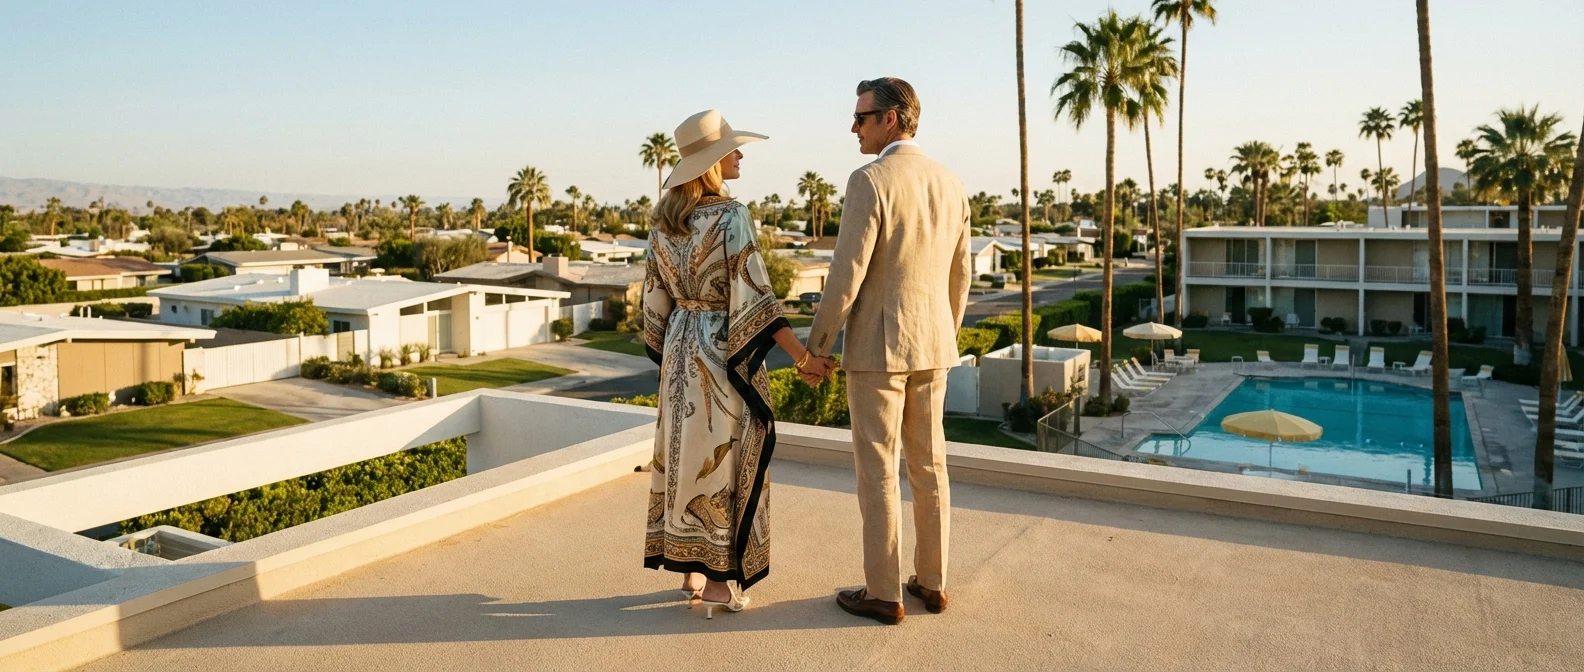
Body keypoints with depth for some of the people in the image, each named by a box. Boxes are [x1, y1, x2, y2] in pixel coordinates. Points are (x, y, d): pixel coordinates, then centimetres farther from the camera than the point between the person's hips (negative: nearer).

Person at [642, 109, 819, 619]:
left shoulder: (664, 219, 6)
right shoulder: (731, 216, -15)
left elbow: (656, 296, 10)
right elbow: (753, 296, -19)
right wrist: (800, 353, -15)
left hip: (681, 346, 7)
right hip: (726, 349, -7)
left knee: (685, 450, 13)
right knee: (726, 455, 2)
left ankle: (690, 571, 22)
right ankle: (720, 579, 10)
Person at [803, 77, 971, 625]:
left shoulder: (869, 181, -16)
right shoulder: (950, 185, 7)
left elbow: (846, 276, -18)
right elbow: (958, 279, 13)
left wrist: (816, 349, -9)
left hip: (877, 346, -7)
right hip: (931, 347, 7)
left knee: (877, 471, 2)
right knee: (928, 465, 14)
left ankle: (883, 593, 10)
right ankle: (932, 582, 22)